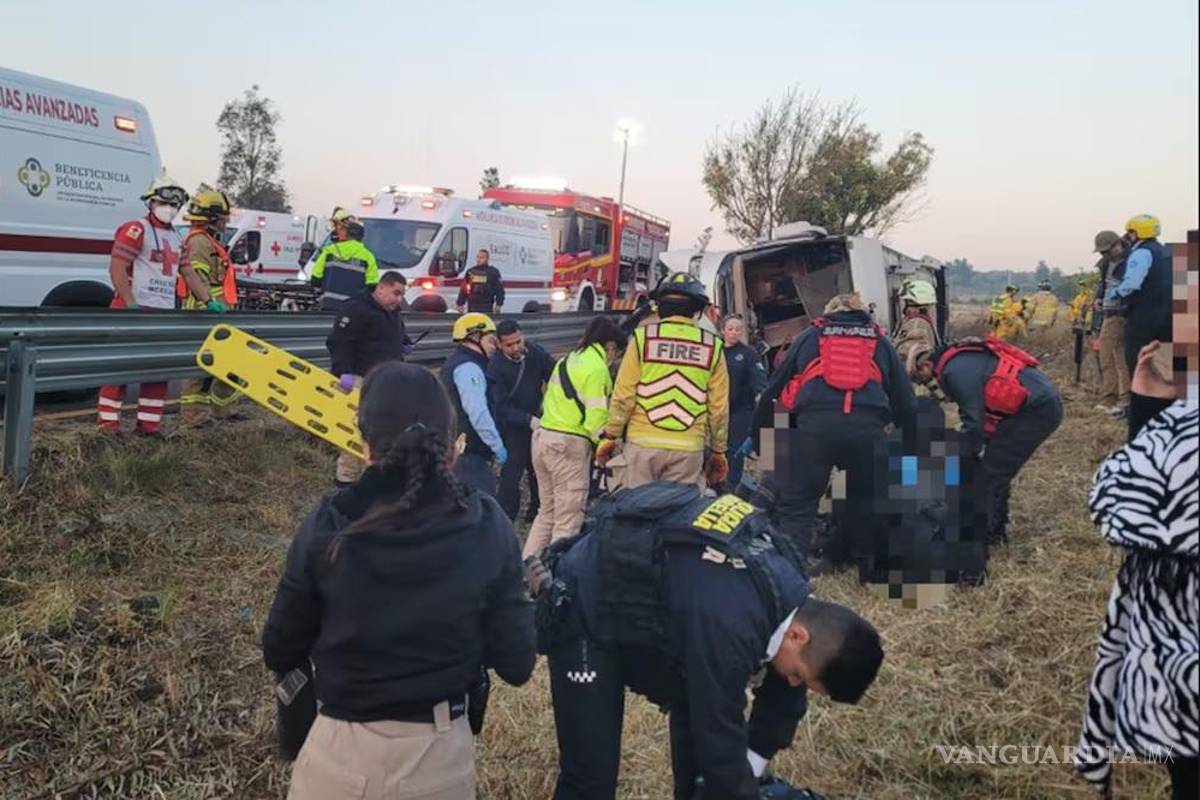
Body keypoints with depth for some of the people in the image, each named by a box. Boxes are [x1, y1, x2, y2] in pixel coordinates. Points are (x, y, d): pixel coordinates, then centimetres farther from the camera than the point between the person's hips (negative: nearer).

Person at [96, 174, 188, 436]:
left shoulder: (176, 238, 18)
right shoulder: (136, 229, -8)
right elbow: (116, 269, -15)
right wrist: (131, 305, -22)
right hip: (135, 311, -8)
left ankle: (148, 424, 18)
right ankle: (107, 423, 1)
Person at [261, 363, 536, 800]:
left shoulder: (327, 528, -16)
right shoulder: (487, 528, -15)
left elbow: (280, 654, -4)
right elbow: (516, 664, -9)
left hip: (340, 753, 0)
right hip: (442, 753, 1)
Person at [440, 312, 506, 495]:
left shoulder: (454, 363, 18)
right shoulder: (468, 368, -16)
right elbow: (478, 414, -24)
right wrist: (497, 445, -17)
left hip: (454, 447, 11)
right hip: (469, 452, -11)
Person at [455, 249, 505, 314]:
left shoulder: (493, 272, 0)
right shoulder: (470, 271, 12)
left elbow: (499, 289, -2)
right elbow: (463, 289, 16)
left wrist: (498, 305, -8)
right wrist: (460, 304, 14)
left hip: (487, 309, -4)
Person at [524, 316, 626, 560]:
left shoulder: (567, 360, 16)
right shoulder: (597, 368, -10)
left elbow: (549, 401, 15)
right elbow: (596, 417, -17)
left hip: (543, 436, 9)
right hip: (569, 444, -9)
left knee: (547, 510, 19)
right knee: (568, 518, -1)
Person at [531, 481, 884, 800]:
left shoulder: (792, 594, -10)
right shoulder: (729, 623, -38)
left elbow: (783, 699, 6)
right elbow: (721, 748, -29)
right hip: (585, 609, -8)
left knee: (702, 719, 9)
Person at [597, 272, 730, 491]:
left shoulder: (643, 337, 0)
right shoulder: (712, 346, 4)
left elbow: (623, 393, -2)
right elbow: (719, 406, 6)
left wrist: (610, 436, 6)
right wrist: (718, 451, 15)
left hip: (644, 442, -1)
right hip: (689, 448, 1)